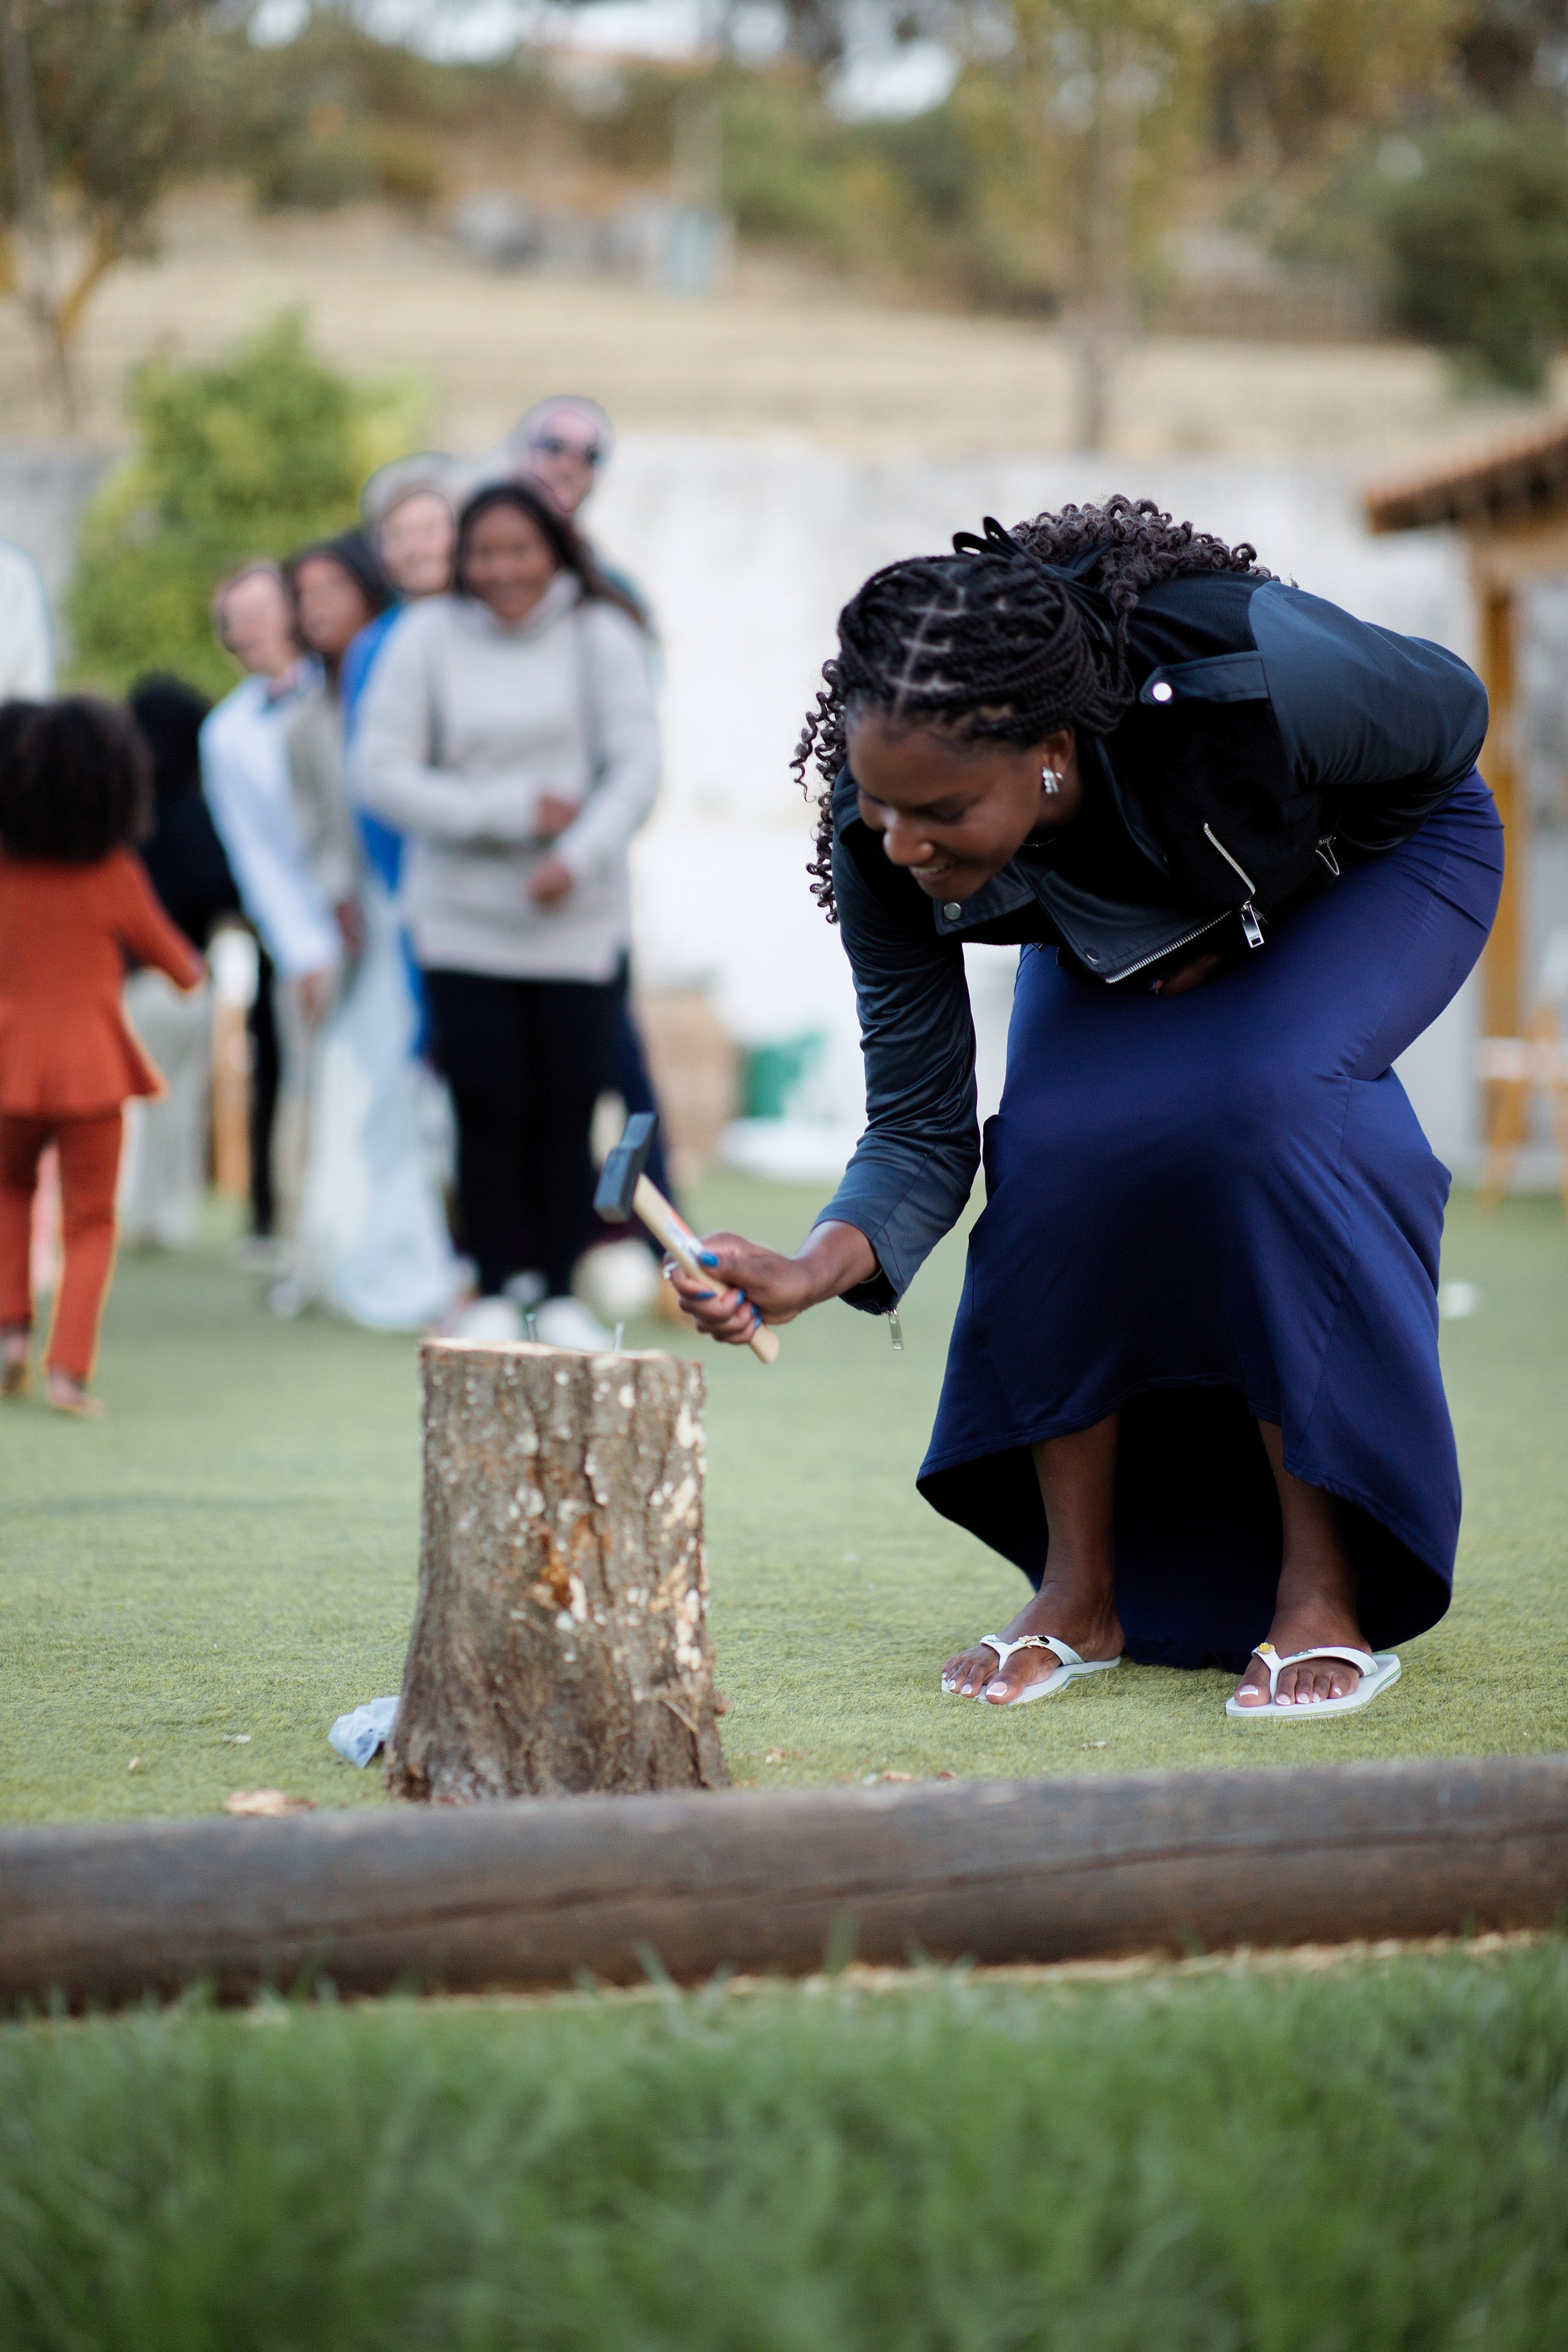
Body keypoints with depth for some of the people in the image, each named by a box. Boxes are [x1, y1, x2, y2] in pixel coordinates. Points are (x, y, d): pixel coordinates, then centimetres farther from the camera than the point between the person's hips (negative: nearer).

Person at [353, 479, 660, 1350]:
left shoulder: (600, 637, 0)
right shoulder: (428, 638, -2)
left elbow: (636, 767, -5)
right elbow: (381, 772, -6)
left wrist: (578, 856, -21)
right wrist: (510, 812, -13)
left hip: (575, 921, 1)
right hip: (462, 916, -1)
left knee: (568, 1107, 0)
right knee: (489, 1108, -2)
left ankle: (561, 1292, 12)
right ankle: (493, 1293, 11)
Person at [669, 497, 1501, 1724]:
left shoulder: (1253, 676, -42)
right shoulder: (884, 842, -30)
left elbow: (1456, 712, -19)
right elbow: (921, 1134, -21)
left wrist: (1252, 932, -17)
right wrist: (814, 1268, -40)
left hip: (1378, 856, -3)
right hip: (1121, 924, 3)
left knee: (1259, 1101, -30)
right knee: (1058, 1140, -23)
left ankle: (1324, 1591, -21)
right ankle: (1081, 1591, -7)